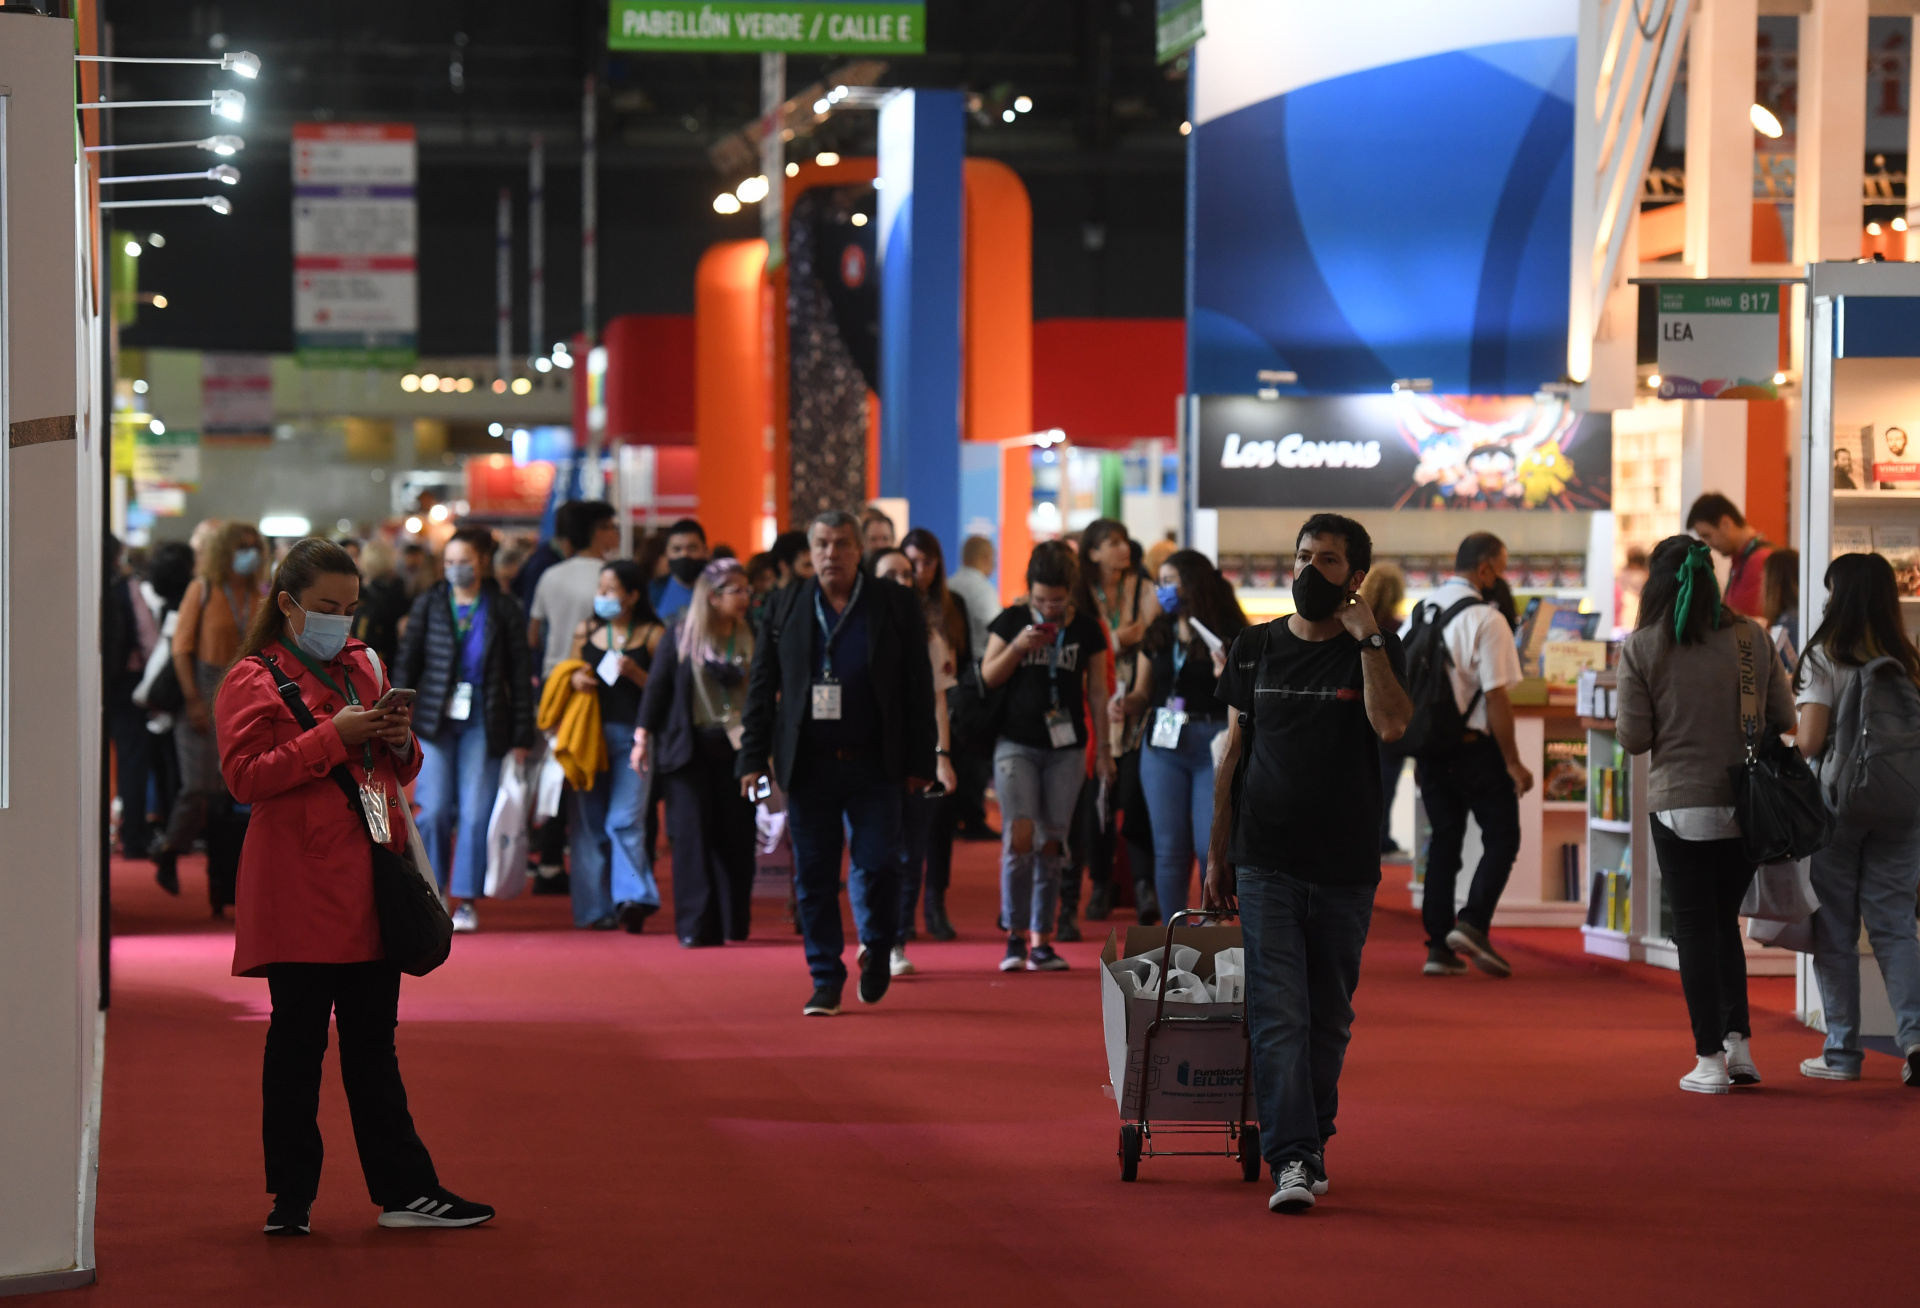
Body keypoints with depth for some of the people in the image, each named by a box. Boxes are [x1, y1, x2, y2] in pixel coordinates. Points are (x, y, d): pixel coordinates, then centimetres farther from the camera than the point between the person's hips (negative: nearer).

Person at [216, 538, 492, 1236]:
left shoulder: (363, 667, 18)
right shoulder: (253, 679, -2)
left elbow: (400, 771, 24)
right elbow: (244, 776, -13)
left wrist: (398, 742, 0)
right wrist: (331, 738, -18)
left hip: (369, 880, 6)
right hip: (299, 886, -6)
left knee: (373, 1040, 9)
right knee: (298, 1040, -2)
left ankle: (405, 1191, 10)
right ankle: (291, 1198, 6)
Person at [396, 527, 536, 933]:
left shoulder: (503, 609, 3)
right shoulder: (429, 603, 6)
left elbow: (521, 674, 5)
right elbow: (407, 662, 8)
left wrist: (522, 736, 2)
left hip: (483, 723, -1)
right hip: (435, 719, 1)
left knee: (476, 814, -4)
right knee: (435, 810, -5)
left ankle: (466, 901, 4)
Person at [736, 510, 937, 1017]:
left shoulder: (896, 605, 2)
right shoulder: (786, 606, 6)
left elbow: (919, 687, 3)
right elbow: (762, 686, 8)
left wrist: (919, 762, -2)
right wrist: (754, 757, 1)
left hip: (875, 765, -1)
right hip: (808, 765, 1)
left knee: (878, 864, -6)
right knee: (814, 875, 2)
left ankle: (877, 948, 22)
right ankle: (826, 980, 11)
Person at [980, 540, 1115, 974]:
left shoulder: (1087, 629, 4)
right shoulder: (1011, 621, 2)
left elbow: (1098, 692, 9)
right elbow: (988, 677, 3)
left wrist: (1103, 750, 7)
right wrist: (1017, 647, -14)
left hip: (1066, 748, 1)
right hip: (1016, 742, -1)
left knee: (1051, 844, 2)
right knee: (1020, 837, -14)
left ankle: (1041, 939, 8)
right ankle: (1015, 936, -5)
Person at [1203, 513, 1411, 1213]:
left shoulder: (1374, 649, 2)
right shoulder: (1256, 648, 9)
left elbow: (1391, 724, -17)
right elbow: (1233, 753, 13)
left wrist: (1365, 637, -16)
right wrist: (1217, 854, 12)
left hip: (1345, 867, 0)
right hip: (1266, 864, 0)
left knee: (1329, 1019, 8)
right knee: (1278, 1016, -10)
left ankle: (1312, 1142, 20)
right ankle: (1294, 1160, -15)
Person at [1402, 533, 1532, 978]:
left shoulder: (1419, 613, 8)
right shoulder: (1486, 620, -14)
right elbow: (1496, 697, -17)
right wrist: (1513, 762, -10)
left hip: (1431, 750, 6)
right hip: (1476, 748, -6)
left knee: (1443, 840, 12)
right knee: (1502, 839, 4)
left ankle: (1438, 946, 9)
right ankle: (1472, 924, -13)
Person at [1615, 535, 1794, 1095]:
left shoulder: (1641, 648, -7)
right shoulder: (1752, 637, 0)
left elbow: (1633, 738, -6)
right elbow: (1783, 718, 6)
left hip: (1680, 806, -3)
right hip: (1747, 806, 3)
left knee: (1695, 927, 5)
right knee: (1724, 921, 18)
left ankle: (1710, 1059, 4)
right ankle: (1738, 1041, 11)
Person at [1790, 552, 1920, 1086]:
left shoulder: (1825, 657, -9)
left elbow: (1810, 741, -14)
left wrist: (1800, 738, 7)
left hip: (1838, 802, -3)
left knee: (1835, 930, 6)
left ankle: (1842, 1052, 9)